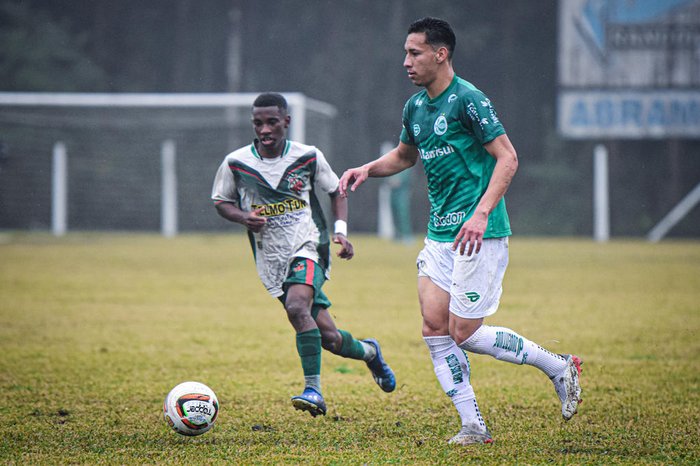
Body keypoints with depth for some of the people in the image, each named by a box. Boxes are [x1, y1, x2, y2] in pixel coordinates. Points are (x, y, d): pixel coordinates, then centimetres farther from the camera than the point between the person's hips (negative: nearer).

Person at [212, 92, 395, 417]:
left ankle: (313, 389, -28)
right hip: (272, 261, 2)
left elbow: (336, 192, 12)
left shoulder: (308, 157, -4)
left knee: (297, 307, -33)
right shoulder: (236, 163, -4)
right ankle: (368, 352, 36)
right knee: (329, 338, 3)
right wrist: (244, 217, -10)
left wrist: (341, 231, -3)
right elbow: (221, 201, 11)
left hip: (308, 247, -2)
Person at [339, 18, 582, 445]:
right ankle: (473, 425, 4)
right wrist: (369, 169, 11)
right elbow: (405, 155, 30)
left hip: (479, 234, -8)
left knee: (463, 333, -8)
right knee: (434, 328, -2)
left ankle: (559, 367, 9)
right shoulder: (416, 107, 11)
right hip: (440, 234, 8)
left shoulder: (468, 100, -14)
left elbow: (508, 158, -16)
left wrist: (481, 214, -26)